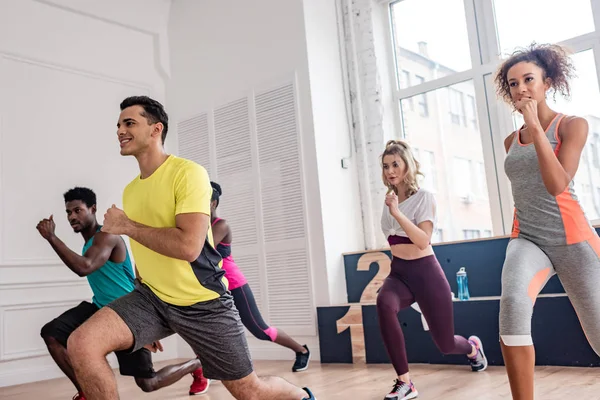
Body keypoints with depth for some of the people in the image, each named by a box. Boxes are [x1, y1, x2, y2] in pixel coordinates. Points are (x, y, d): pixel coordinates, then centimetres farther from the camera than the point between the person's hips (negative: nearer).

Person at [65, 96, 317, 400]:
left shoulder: (188, 173, -15)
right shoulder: (130, 190, 8)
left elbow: (188, 246, -28)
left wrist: (127, 226, -16)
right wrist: (147, 324, 23)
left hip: (202, 303, -6)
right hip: (152, 297, 6)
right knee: (81, 344, -19)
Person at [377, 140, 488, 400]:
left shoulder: (424, 197, -11)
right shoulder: (390, 199, 5)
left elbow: (423, 241, -27)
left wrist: (396, 213, -33)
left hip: (425, 271, -4)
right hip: (399, 272, 4)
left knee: (445, 344, 7)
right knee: (384, 304, -34)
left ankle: (472, 347, 48)